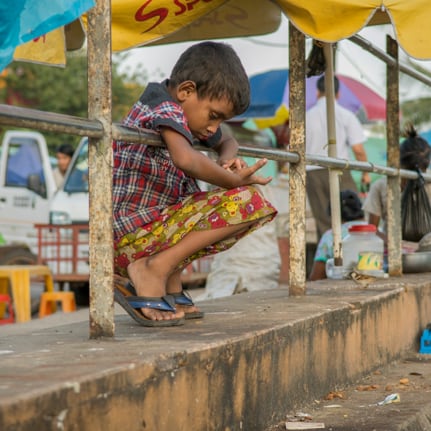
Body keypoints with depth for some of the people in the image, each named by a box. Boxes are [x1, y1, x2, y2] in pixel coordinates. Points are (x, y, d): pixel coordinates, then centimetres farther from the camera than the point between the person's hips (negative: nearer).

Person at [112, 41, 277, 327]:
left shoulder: (186, 114, 19)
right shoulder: (166, 110, -11)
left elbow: (227, 143, 35)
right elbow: (186, 160, -33)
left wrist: (227, 160, 11)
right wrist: (235, 181, -19)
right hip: (134, 237, -10)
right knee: (247, 202, -16)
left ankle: (170, 283, 8)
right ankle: (155, 270, -15)